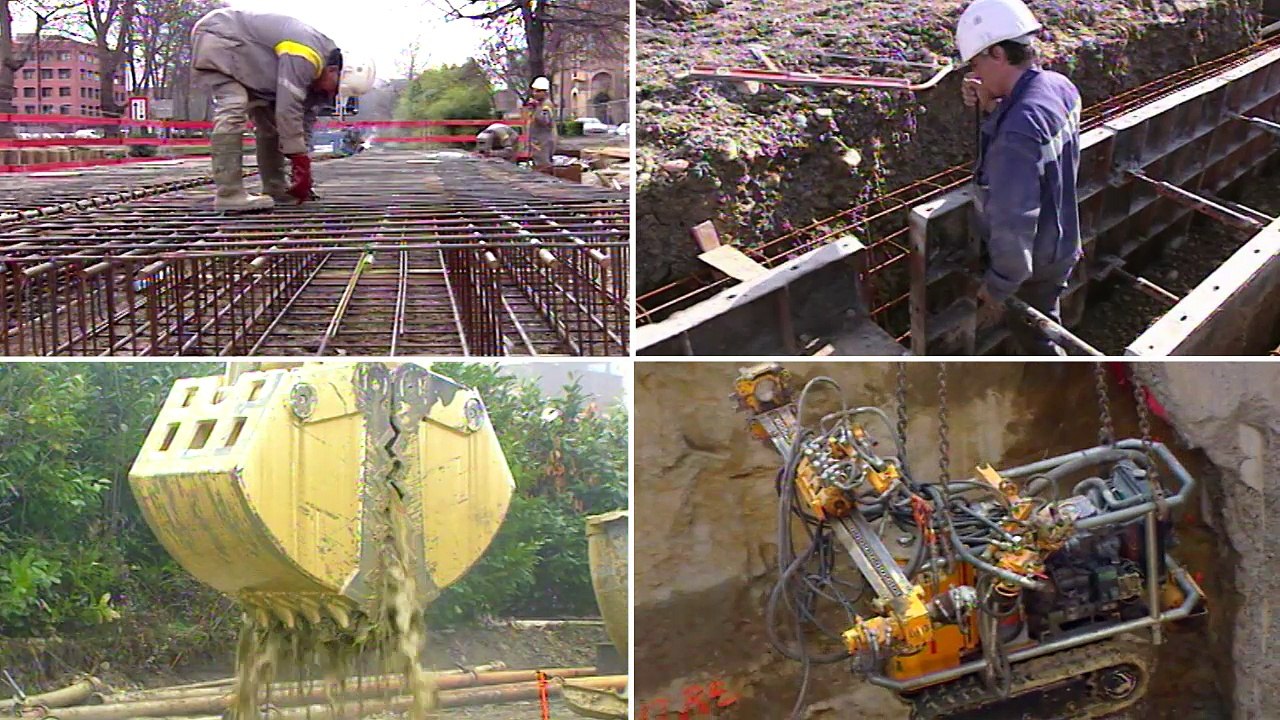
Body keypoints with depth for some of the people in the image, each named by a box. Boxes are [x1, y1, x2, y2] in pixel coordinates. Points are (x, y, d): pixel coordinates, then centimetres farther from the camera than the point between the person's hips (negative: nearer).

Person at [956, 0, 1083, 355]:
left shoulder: (1019, 130, -37)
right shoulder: (1059, 87, -9)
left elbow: (1014, 223, -33)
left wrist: (997, 284, -18)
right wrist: (991, 107, -9)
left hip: (1034, 265, -8)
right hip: (1059, 243, 8)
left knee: (1036, 338, 16)